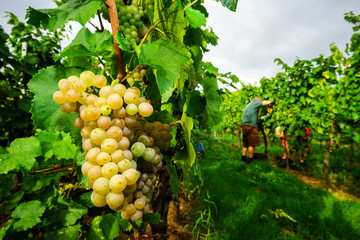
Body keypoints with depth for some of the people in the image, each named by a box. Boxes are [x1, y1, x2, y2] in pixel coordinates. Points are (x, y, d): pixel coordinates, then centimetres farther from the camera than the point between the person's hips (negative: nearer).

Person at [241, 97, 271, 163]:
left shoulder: (247, 105, 26)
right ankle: (250, 160, 2)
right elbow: (269, 102, -1)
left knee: (246, 143, 13)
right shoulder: (255, 103, 2)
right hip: (251, 126, -8)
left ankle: (243, 157, 13)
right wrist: (269, 105, 21)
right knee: (252, 144, -2)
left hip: (244, 125, 8)